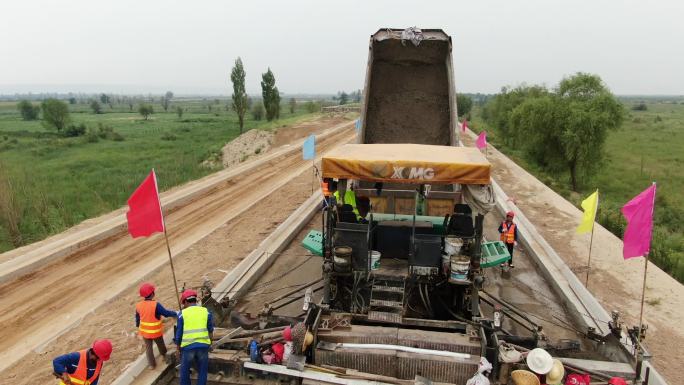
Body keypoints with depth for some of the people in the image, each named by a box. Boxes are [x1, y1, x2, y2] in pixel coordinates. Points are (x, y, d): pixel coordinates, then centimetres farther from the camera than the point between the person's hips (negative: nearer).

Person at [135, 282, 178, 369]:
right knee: (161, 345, 22)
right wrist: (175, 314, -6)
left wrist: (138, 326, 23)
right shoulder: (156, 305, -27)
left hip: (145, 331, 3)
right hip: (156, 332, -3)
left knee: (148, 348, 17)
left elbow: (137, 318, 6)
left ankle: (152, 364, 25)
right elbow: (166, 313, -21)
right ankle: (165, 356, 45)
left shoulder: (139, 305, -9)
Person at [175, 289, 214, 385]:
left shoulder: (182, 314, -3)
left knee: (185, 371, 19)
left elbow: (179, 333, 0)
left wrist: (178, 346, 15)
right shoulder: (206, 312, 1)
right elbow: (210, 331, 7)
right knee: (202, 371, 14)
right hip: (203, 346, 1)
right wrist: (209, 344, 22)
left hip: (188, 347, -1)